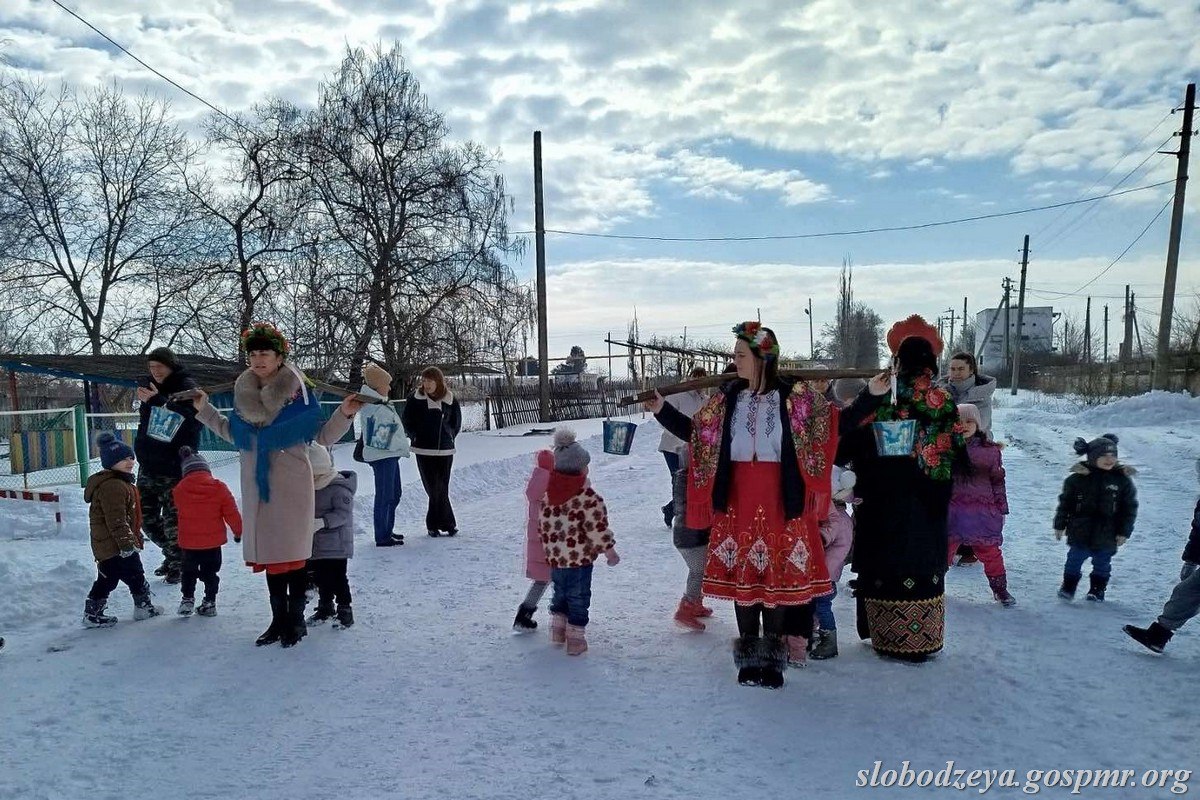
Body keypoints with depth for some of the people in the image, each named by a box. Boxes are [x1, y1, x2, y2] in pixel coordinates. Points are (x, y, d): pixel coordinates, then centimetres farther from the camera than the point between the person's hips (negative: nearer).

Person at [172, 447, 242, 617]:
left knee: (189, 572, 20)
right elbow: (231, 513, -8)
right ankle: (209, 602, 14)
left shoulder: (179, 489, -8)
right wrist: (238, 531, 6)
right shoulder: (219, 487, -12)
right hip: (213, 541, 0)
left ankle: (187, 600, 19)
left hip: (188, 542, 1)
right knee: (210, 572, 13)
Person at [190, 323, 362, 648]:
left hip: (291, 487, -5)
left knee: (292, 553, 1)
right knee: (268, 553, 12)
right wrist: (205, 410, 15)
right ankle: (279, 618, 24)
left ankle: (296, 619, 16)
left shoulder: (298, 392, -10)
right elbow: (234, 433, 19)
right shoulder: (243, 393, 5)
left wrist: (344, 414, -21)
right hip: (257, 487, 5)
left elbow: (323, 436, -6)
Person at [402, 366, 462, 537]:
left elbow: (457, 423, 14)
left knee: (440, 489, 2)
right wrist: (416, 438, 2)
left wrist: (448, 438, 8)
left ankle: (433, 524, 14)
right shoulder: (415, 399, -2)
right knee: (436, 489, -3)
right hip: (424, 450, -1)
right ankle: (448, 523, 5)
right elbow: (406, 421, 8)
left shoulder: (450, 400, 1)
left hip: (445, 450, 1)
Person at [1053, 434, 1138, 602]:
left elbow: (1130, 507, 1)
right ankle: (1068, 587, 24)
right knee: (1074, 560, 9)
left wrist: (1124, 532, -2)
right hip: (1080, 532, -1)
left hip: (1107, 535, 1)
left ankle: (1097, 590, 29)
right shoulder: (1078, 478, -7)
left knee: (1102, 564, 14)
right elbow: (1065, 503, 1)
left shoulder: (1123, 479, -5)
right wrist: (1060, 525, 2)